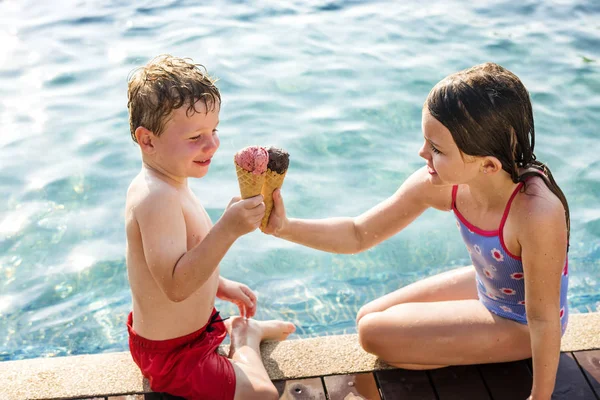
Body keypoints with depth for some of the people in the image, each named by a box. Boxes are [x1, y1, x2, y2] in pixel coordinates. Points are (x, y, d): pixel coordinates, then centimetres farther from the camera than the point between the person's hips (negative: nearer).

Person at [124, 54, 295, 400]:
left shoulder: (166, 183, 1)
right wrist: (228, 229, -48)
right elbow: (176, 285, -41)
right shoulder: (157, 197, -33)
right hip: (170, 354, -10)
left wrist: (220, 285, 12)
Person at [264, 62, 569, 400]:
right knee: (370, 318, 10)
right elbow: (358, 235, -11)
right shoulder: (439, 184, -22)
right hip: (484, 287, 6)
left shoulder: (536, 214, -41)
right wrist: (284, 227, -26)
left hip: (519, 325, -6)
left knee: (376, 333, -7)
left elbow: (543, 320, -27)